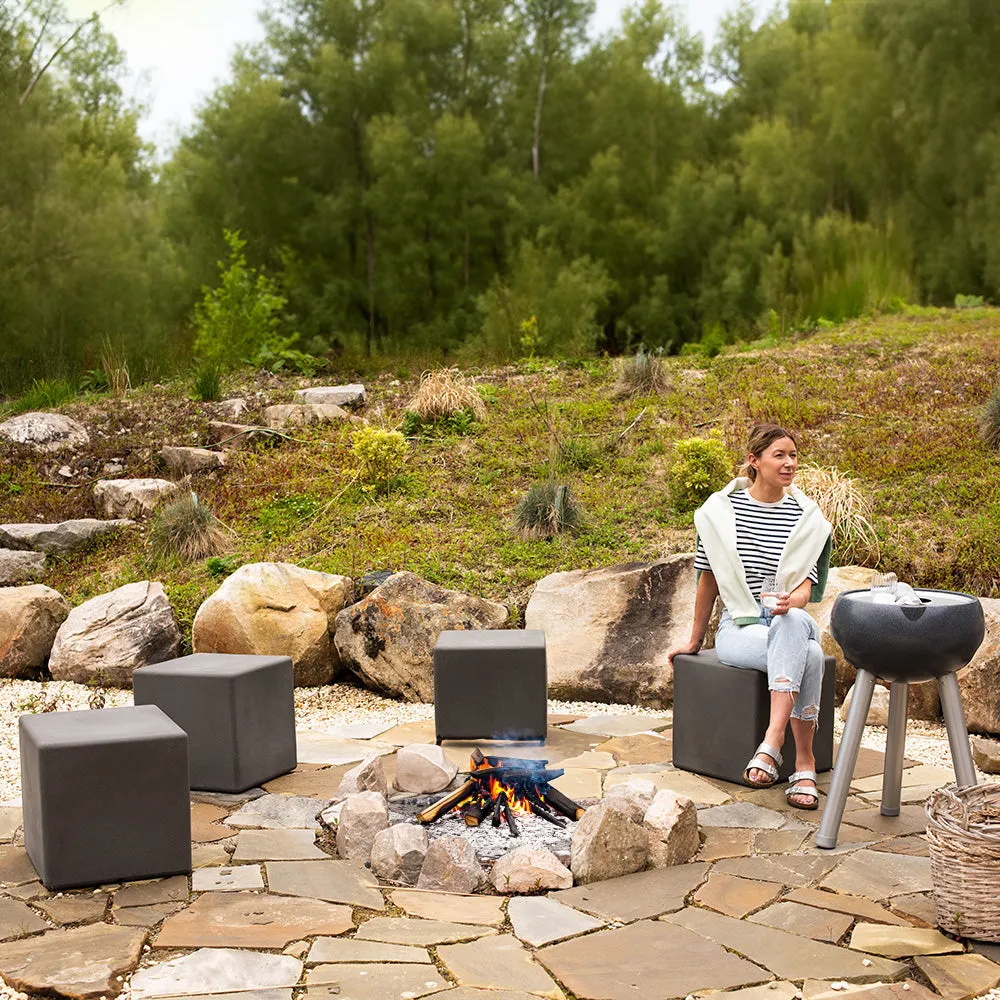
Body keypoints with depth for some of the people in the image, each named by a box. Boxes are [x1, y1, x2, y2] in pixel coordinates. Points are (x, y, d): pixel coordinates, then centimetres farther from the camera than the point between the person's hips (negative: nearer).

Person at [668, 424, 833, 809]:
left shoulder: (806, 517, 6)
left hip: (790, 621, 2)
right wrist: (695, 639, 16)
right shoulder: (722, 510, 2)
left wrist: (791, 601, -24)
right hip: (738, 627, -2)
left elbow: (806, 586, 0)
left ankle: (772, 741, -41)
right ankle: (804, 761, -31)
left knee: (795, 623, -38)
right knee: (808, 655, -34)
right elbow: (709, 578, 9)